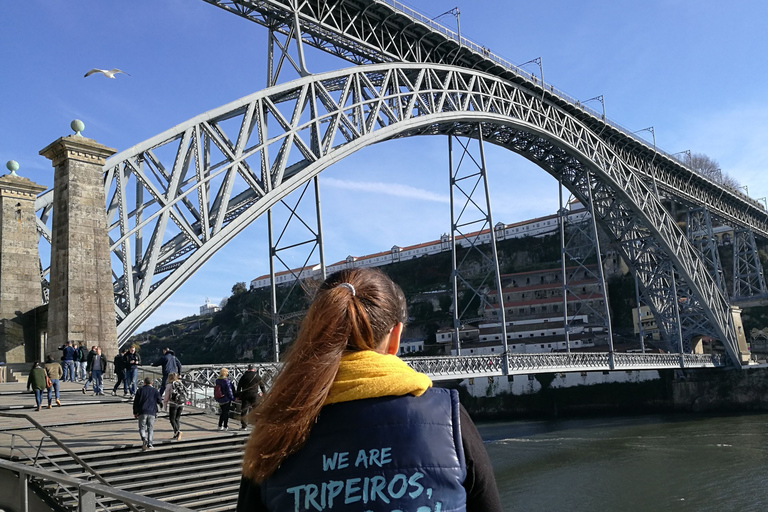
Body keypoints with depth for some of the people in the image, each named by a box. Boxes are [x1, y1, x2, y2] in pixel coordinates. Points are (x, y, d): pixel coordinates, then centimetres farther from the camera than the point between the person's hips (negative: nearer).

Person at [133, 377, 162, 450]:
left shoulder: (140, 390, 7)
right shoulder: (155, 391, 7)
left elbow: (136, 402, 5)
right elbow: (159, 401, 6)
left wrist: (135, 412, 13)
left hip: (142, 412, -1)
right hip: (152, 412, 1)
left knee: (142, 428, 3)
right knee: (150, 429, 9)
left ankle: (144, 439, -25)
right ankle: (149, 444, 0)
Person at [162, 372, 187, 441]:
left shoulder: (169, 385, 0)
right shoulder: (181, 384, 13)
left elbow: (166, 396, 0)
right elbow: (185, 394, 12)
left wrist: (165, 405, 11)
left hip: (173, 404, -5)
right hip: (181, 404, 5)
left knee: (172, 419, 1)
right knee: (176, 419, 14)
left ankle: (178, 431, -20)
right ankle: (176, 435, 10)